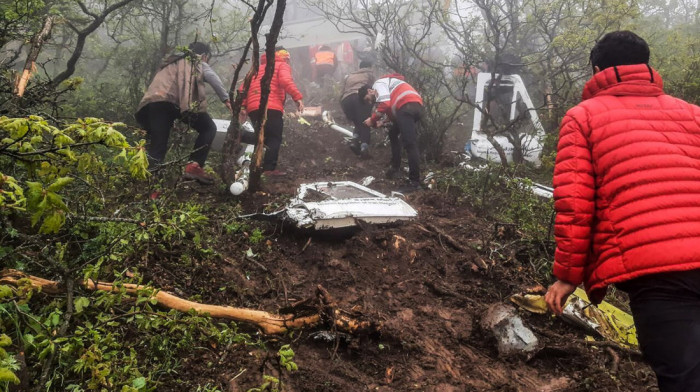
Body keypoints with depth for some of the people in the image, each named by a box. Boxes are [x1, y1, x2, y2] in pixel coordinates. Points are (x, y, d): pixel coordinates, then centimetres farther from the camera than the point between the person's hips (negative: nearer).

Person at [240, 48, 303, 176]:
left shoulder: (258, 69, 32)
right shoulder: (282, 65, 13)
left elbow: (245, 87, 19)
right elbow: (286, 81, -10)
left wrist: (242, 106, 13)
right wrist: (297, 97, -17)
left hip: (253, 108, 6)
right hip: (271, 107, -6)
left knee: (262, 136, 15)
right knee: (274, 138, -1)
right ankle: (269, 168, -13)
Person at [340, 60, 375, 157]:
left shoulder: (349, 76, 38)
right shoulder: (369, 74, 29)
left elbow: (343, 90, 28)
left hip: (345, 100, 4)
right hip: (360, 97, -4)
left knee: (357, 123, 17)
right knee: (364, 122, -6)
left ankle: (356, 141, -7)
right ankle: (364, 145, -29)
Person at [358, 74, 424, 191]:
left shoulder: (378, 84, 8)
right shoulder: (386, 88, 36)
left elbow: (385, 104, -10)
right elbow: (392, 109, 28)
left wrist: (372, 119, 0)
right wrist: (382, 123, 16)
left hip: (407, 106, -10)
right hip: (417, 107, 10)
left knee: (409, 144, -13)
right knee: (393, 134, 27)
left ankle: (415, 181, -17)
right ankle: (396, 167, 26)